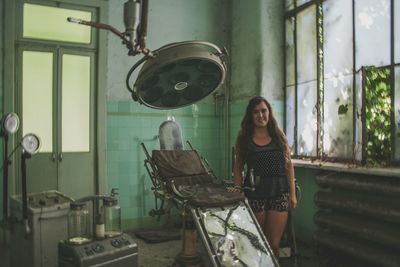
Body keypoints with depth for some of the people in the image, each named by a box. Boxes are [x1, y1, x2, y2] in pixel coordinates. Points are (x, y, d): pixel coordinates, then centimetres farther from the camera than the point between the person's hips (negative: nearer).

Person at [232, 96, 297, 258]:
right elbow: (238, 167, 7)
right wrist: (238, 187, -7)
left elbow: (288, 166, 8)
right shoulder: (244, 139, 5)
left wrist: (292, 194, 4)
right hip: (254, 193, -1)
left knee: (273, 244, 2)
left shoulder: (279, 137, 8)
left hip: (279, 194, 1)